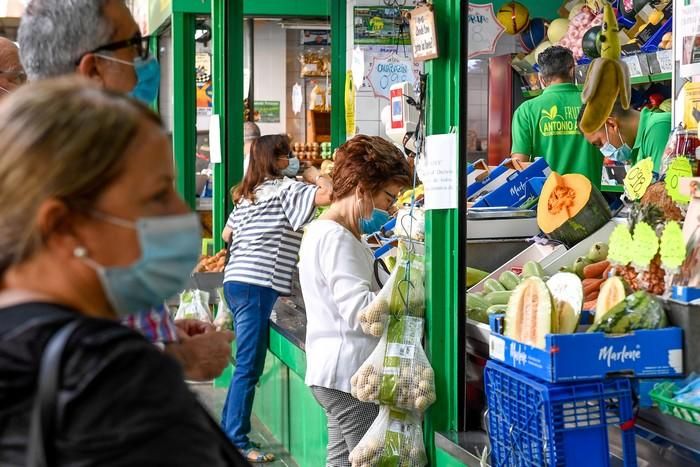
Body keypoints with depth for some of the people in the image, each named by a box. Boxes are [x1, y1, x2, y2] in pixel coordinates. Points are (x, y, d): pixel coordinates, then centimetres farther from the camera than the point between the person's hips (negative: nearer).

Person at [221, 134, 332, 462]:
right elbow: (327, 195, -19)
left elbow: (228, 233, 28)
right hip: (257, 284, -9)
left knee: (247, 365, 16)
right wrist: (314, 174, -1)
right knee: (250, 367, -6)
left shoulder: (247, 193, 19)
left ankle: (228, 432, 22)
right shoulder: (283, 188, -6)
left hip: (236, 281, 9)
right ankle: (237, 443, -3)